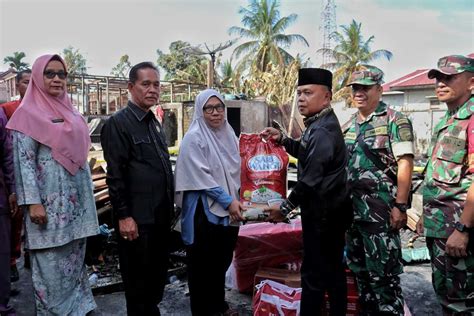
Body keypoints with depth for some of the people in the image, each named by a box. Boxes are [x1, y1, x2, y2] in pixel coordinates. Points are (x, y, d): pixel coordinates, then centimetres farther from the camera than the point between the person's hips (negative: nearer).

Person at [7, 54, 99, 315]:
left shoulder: (71, 113, 13)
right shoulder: (28, 114, -4)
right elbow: (24, 160, -11)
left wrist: (88, 197, 15)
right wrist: (33, 202, -17)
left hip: (76, 200, 6)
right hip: (49, 203, -6)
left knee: (75, 263, 13)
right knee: (51, 268, 2)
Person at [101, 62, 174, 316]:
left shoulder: (155, 123, 14)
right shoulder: (118, 123, -10)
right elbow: (115, 175, -15)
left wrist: (169, 207, 16)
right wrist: (124, 216, -17)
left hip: (161, 216, 8)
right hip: (137, 219, -7)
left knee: (158, 278, 19)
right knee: (138, 283, 8)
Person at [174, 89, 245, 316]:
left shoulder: (228, 134, 8)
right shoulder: (193, 138, -13)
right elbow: (201, 176, -17)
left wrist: (235, 200, 10)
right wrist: (228, 201, -17)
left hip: (228, 209, 7)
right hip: (204, 210, -7)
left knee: (222, 259, 18)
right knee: (203, 264, 6)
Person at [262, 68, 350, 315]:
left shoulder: (322, 131, -22)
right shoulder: (321, 123, 10)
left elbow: (310, 180, -24)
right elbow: (307, 154, 21)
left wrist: (285, 207, -13)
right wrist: (282, 139, 6)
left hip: (322, 212, -10)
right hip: (331, 209, 10)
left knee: (314, 272, -1)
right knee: (333, 268, 20)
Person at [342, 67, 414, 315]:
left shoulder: (394, 121, -6)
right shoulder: (347, 126, 14)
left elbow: (405, 164, -12)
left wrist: (400, 206, -18)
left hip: (381, 211, -7)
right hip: (351, 209, 7)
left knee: (384, 274, 0)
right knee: (360, 270, 17)